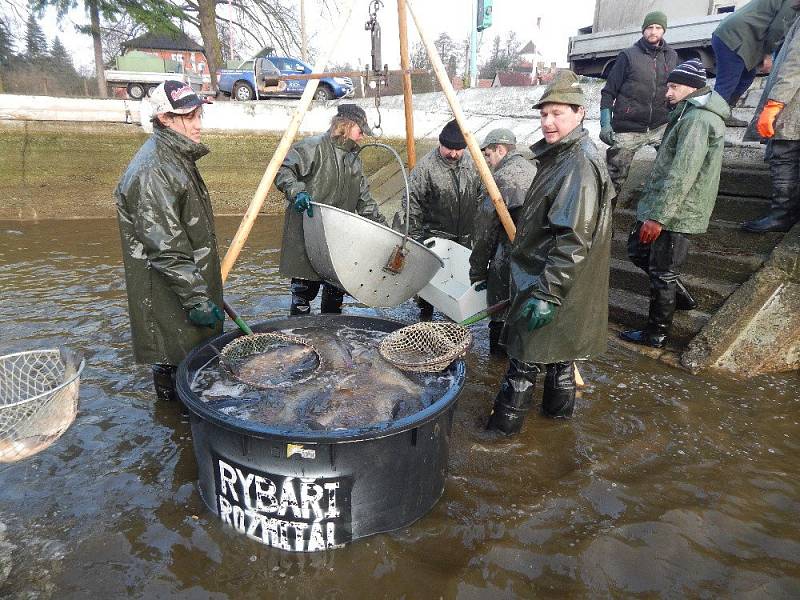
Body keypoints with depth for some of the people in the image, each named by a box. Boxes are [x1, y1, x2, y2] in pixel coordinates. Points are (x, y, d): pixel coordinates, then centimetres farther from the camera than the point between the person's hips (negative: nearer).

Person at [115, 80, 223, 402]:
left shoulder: (178, 156, 10)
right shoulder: (152, 170, -23)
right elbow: (165, 246, -27)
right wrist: (196, 298, -25)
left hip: (192, 277, 10)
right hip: (167, 293, -10)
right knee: (175, 363, 3)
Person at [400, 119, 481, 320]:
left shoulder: (471, 165, 3)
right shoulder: (426, 166, -14)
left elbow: (479, 197, 15)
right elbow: (411, 202, -13)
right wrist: (415, 236, -14)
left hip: (463, 237, 5)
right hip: (434, 237, -5)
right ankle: (425, 313, 21)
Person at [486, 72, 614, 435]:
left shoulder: (579, 165, -22)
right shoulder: (561, 155, 10)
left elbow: (574, 240, -27)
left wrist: (545, 293, -27)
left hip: (550, 282, -10)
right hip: (553, 280, 10)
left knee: (526, 354, 2)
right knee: (558, 350, 22)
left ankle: (505, 421, 16)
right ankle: (559, 406, 39)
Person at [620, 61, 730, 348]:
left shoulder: (697, 120, -18)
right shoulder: (691, 115, 18)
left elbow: (681, 174, -26)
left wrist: (658, 216, -27)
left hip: (675, 213, -10)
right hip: (659, 206, 10)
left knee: (662, 272, 0)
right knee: (638, 250, 20)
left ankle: (656, 334, 14)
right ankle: (682, 296, 31)